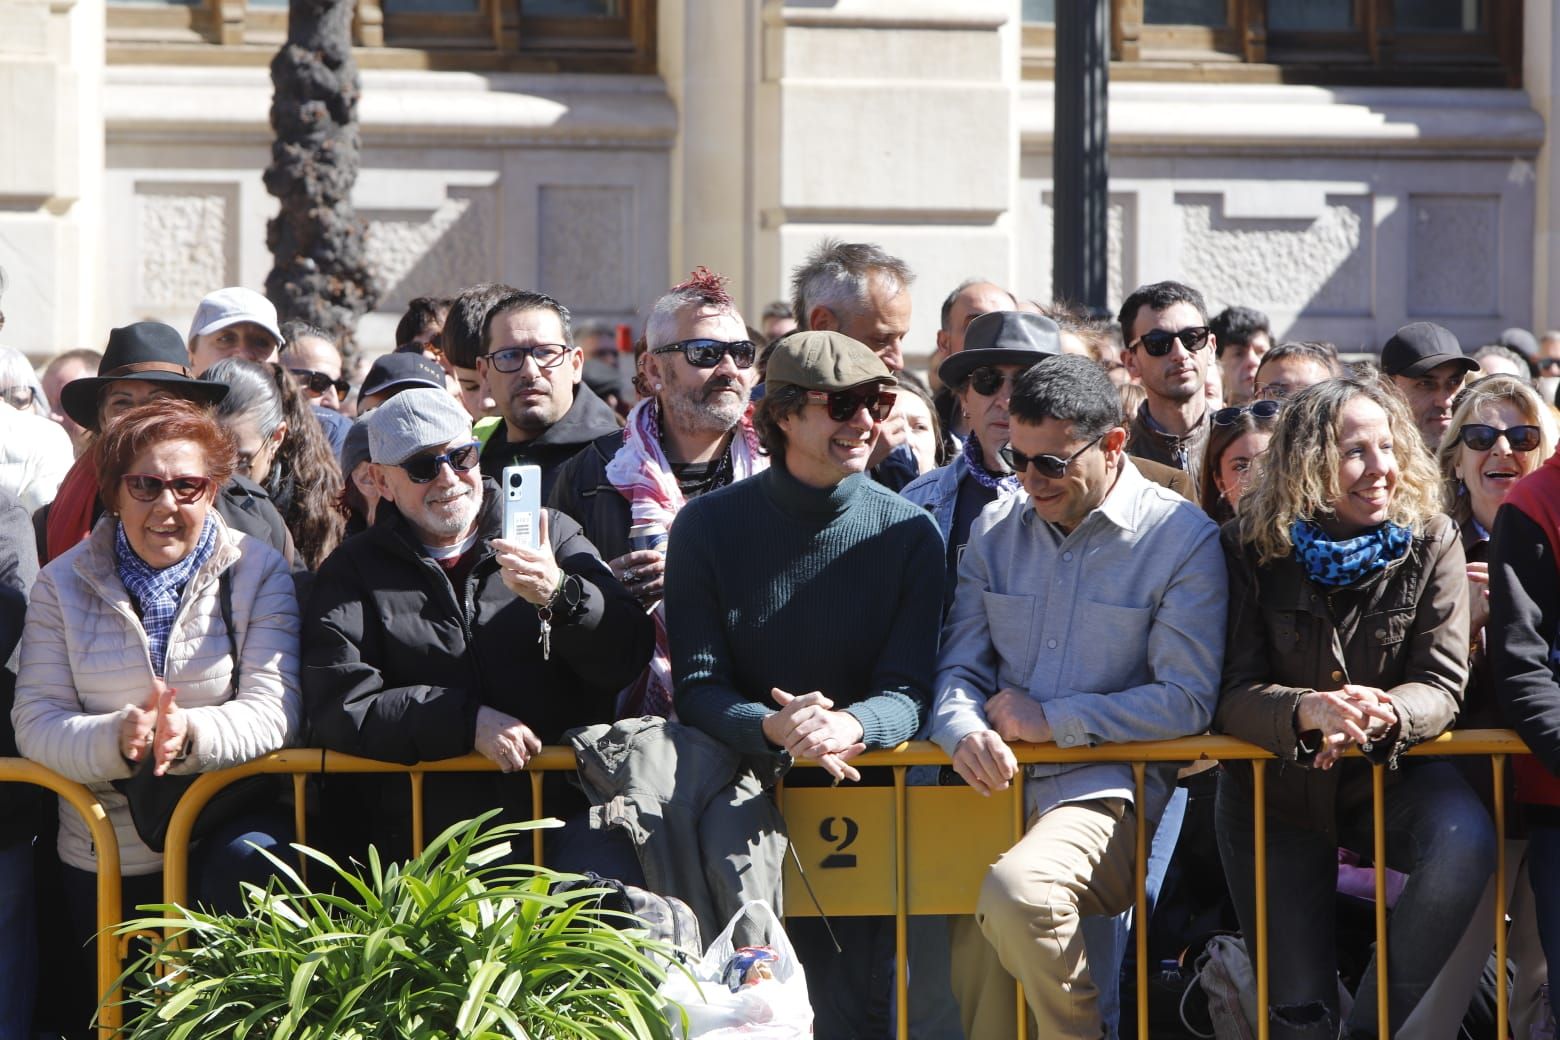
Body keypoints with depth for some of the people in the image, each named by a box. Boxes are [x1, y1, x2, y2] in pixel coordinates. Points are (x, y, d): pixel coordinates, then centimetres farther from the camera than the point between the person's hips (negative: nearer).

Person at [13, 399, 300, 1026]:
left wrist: (190, 734, -32)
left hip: (225, 828, -2)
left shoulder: (258, 571, 0)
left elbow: (272, 711, -11)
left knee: (250, 862, -34)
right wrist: (118, 738, -29)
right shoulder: (64, 584, 3)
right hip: (106, 854, 2)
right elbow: (36, 722, -6)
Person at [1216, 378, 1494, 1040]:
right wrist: (1309, 712, -36)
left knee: (1465, 843, -34)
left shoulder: (1430, 542, -8)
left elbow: (1441, 686, -11)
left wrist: (1383, 712, -34)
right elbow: (1234, 693, -14)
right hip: (1278, 786, -1)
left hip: (1391, 772, 1)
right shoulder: (1252, 550, -10)